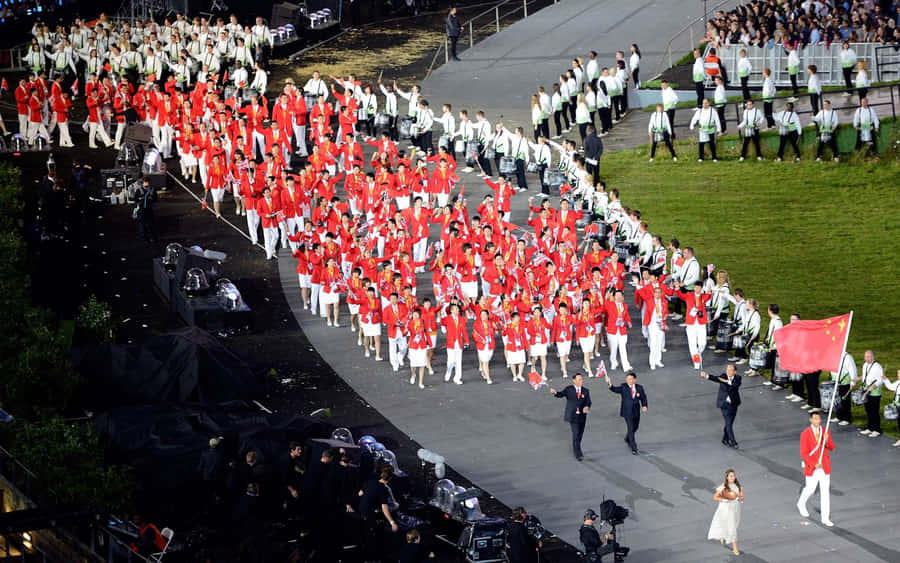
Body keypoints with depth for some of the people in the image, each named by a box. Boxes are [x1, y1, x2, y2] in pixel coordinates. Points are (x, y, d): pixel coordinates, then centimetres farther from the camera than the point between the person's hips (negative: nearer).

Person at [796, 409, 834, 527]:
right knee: (810, 489, 9)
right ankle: (801, 504, 43)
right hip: (811, 468, -3)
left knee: (825, 491, 1)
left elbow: (831, 448, -1)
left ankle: (825, 518, 6)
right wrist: (814, 464, -23)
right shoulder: (805, 434, -11)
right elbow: (803, 453, -13)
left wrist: (826, 441, -23)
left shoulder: (825, 431, 0)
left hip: (824, 466, 3)